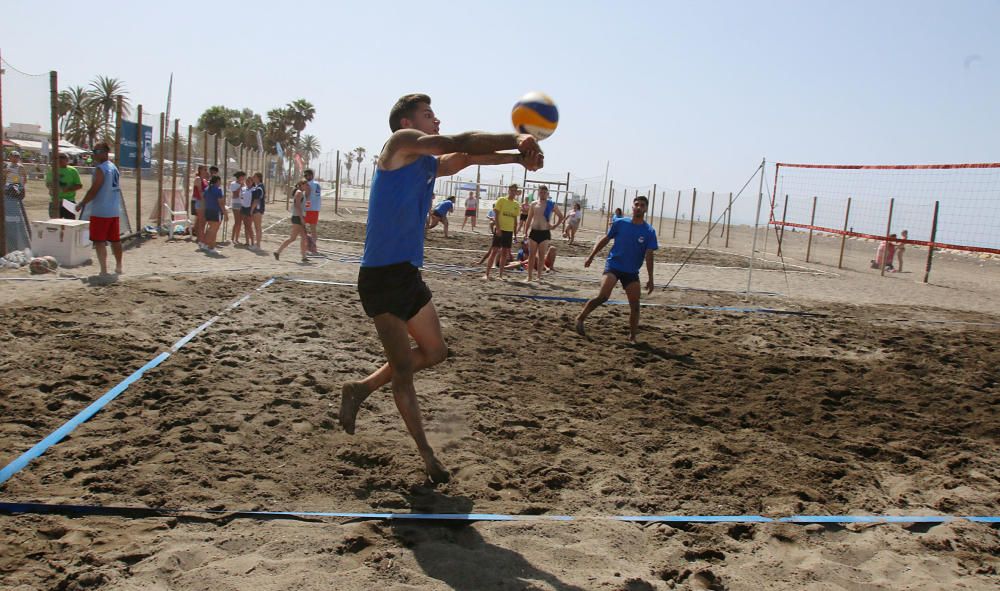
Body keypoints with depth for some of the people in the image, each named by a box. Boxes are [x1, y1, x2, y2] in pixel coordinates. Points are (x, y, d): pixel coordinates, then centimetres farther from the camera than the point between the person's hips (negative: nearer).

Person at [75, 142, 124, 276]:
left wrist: (82, 204, -6)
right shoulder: (114, 168, 13)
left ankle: (104, 270, -9)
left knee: (99, 241, -5)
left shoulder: (100, 169, -13)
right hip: (115, 211, 8)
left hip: (100, 211, -8)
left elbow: (93, 190, -16)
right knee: (115, 239, 15)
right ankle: (118, 267, 24)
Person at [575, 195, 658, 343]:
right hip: (613, 266, -2)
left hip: (632, 272, 2)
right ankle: (580, 318, -1)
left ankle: (632, 337, 14)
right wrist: (591, 256, 7)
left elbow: (649, 256, -4)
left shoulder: (649, 231, -2)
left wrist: (650, 279, -10)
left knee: (635, 305, -1)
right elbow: (606, 239, 10)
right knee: (603, 296, -20)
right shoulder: (620, 223, -1)